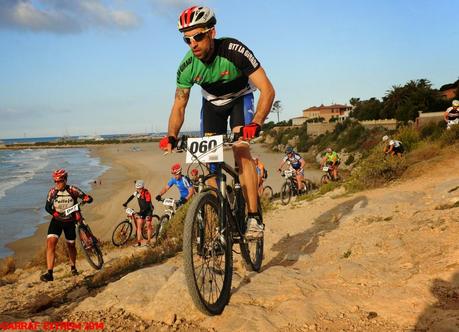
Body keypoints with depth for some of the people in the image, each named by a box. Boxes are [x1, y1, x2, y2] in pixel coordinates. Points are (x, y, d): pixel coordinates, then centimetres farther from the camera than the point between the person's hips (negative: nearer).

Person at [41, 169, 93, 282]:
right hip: (57, 220, 1)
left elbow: (89, 198, -15)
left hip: (70, 221, -1)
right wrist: (56, 214, -21)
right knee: (50, 243, -20)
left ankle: (73, 267, 40)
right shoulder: (52, 191, -8)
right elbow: (47, 207, -2)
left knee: (71, 245, 12)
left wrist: (85, 200, -39)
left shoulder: (73, 190, -14)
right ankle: (49, 273, -21)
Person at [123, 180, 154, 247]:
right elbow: (132, 196, 13)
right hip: (142, 210, 6)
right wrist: (126, 203, 5)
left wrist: (142, 211, -36)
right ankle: (139, 242, -3)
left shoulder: (146, 193, -25)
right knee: (139, 225, -3)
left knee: (148, 225, -4)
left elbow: (147, 205, -28)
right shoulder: (137, 192, -5)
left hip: (148, 210, -6)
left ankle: (149, 241, 8)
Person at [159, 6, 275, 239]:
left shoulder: (234, 51, -35)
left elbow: (267, 90, -37)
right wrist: (172, 136, -33)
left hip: (240, 99, -4)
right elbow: (179, 107, -14)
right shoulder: (187, 67, -24)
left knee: (241, 151, -23)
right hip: (212, 103, 4)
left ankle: (254, 217, -20)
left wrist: (255, 124, -52)